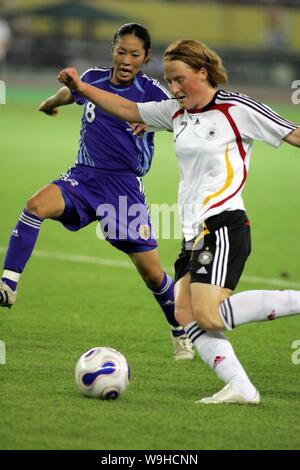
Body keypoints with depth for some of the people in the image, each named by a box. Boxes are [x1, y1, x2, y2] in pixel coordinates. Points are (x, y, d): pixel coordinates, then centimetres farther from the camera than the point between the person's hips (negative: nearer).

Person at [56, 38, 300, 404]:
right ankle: (240, 387, -12)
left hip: (224, 226, -8)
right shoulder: (176, 112, 14)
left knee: (208, 316, -21)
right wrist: (81, 88, 20)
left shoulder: (237, 109, -7)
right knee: (185, 313, -8)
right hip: (195, 232, 8)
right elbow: (128, 110, 26)